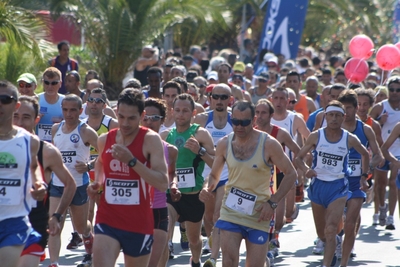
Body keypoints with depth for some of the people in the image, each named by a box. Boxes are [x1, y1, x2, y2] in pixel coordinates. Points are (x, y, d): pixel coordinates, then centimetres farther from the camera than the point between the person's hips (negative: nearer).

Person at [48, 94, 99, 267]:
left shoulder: (86, 131, -11)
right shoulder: (56, 129, 5)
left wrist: (88, 166, -23)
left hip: (79, 185, -3)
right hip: (57, 184, 3)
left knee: (81, 226, 15)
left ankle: (90, 239, 49)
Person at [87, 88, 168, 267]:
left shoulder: (151, 140, -10)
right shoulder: (105, 140, 5)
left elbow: (163, 184, -20)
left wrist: (132, 161, -27)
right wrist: (97, 183, 8)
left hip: (139, 224, -2)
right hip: (107, 220, 2)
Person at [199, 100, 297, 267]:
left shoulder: (268, 144, -10)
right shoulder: (224, 144, -1)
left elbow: (291, 174, -5)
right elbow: (214, 175, 12)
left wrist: (272, 203, -13)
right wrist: (207, 188, -11)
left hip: (258, 214, -1)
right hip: (230, 211, 1)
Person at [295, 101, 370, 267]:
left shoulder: (350, 139, -3)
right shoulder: (316, 136, -4)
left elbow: (365, 155, 17)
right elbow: (299, 158, 2)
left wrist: (364, 176, 11)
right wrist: (306, 170, -18)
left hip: (338, 187, -2)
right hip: (318, 185, 2)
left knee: (330, 230, -19)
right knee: (321, 233, 15)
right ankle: (331, 251, 47)